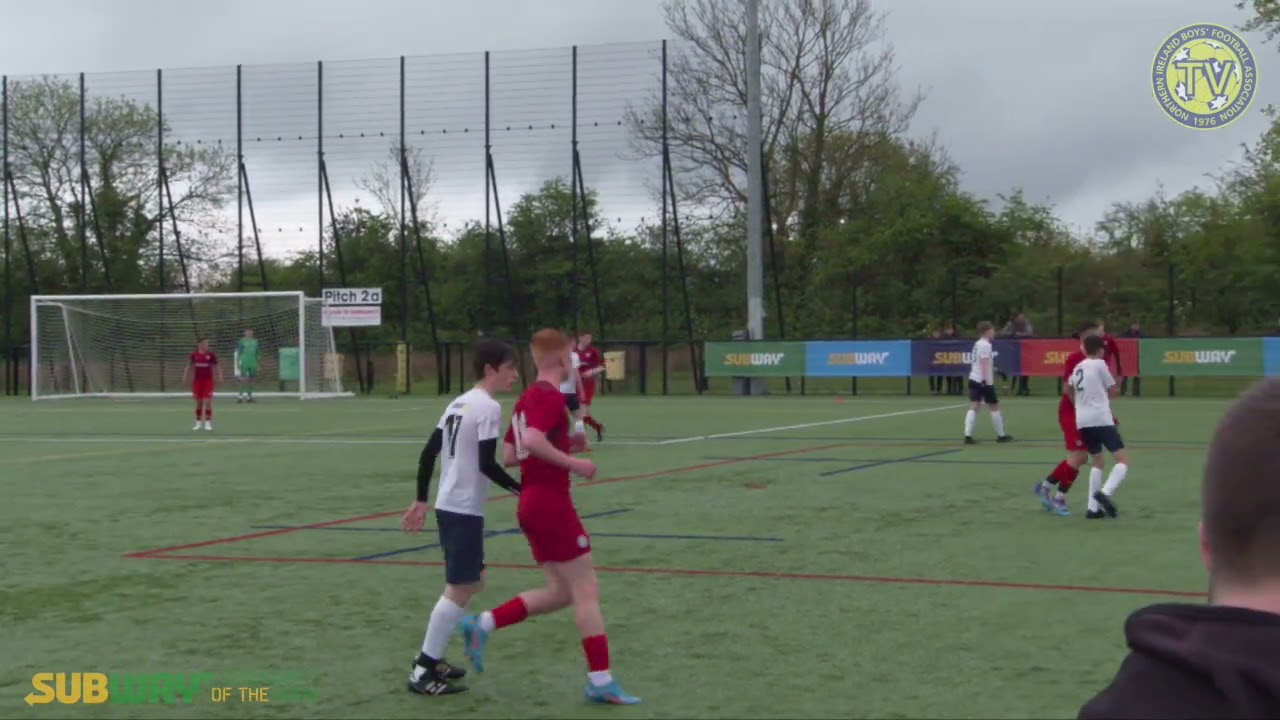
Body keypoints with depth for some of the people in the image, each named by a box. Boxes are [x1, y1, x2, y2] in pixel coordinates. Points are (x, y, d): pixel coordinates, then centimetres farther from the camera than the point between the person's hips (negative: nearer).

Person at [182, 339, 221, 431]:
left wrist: (220, 376, -9)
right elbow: (189, 367, 12)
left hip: (208, 381, -2)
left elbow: (217, 366, 2)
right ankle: (198, 423, 20)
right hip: (197, 381, 2)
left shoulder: (211, 354, -3)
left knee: (208, 402, -8)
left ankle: (208, 423, -1)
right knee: (198, 402, 9)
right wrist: (185, 377, 8)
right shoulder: (194, 355, 2)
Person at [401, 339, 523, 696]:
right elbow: (487, 464, -20)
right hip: (465, 510, -10)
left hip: (448, 506, 10)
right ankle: (423, 671, -4)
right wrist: (523, 491, -13)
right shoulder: (489, 407, -13)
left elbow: (428, 454, 14)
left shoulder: (458, 403, 13)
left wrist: (421, 501, 19)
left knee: (471, 582, 20)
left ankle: (431, 659, 23)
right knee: (460, 589, -6)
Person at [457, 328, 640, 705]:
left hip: (531, 504, 10)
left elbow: (508, 455, 17)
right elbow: (532, 440, -30)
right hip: (552, 503, -9)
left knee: (559, 592, 14)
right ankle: (600, 680, -3)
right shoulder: (551, 397, -13)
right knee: (586, 590, -4)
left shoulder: (526, 398, 15)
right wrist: (572, 462, -21)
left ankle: (481, 625, 10)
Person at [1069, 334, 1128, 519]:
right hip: (1101, 420, -7)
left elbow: (1069, 389, 33)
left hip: (1082, 422, 7)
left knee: (1098, 462, 21)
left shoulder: (1078, 368, 17)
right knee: (1123, 459, -5)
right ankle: (1105, 492, -28)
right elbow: (1112, 391, 5)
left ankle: (1093, 507, 12)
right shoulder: (1100, 364, -1)